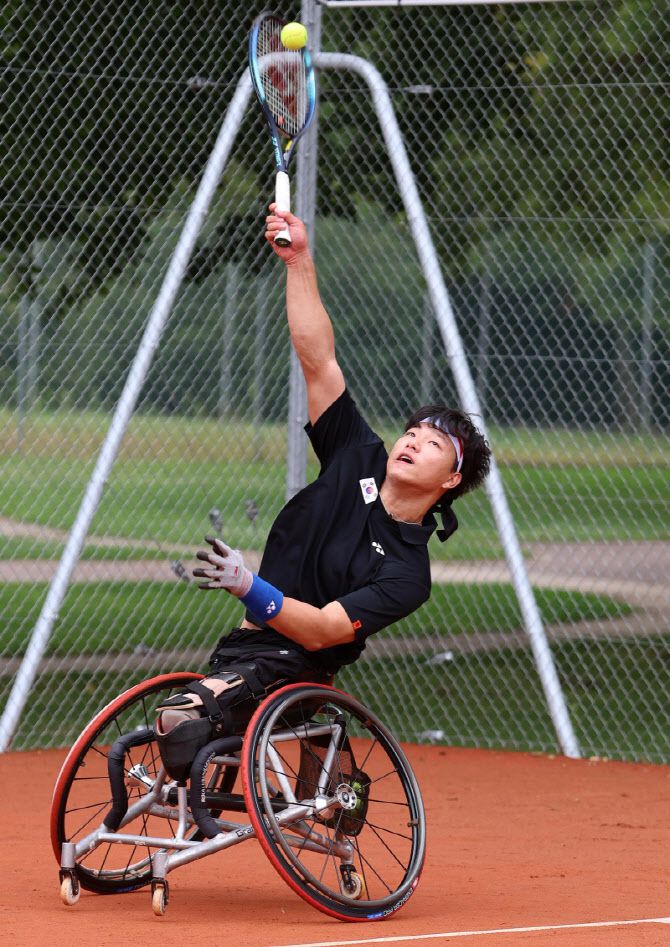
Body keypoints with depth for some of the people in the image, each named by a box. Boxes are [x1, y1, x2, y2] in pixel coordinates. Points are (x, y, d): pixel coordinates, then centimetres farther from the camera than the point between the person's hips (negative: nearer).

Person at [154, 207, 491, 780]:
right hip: (242, 650, 8)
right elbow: (317, 358, 2)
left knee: (180, 720, -32)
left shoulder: (408, 573, -10)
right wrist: (299, 260, -5)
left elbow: (321, 630, -20)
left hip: (293, 666, -8)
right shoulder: (361, 459, 7)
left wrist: (249, 587, -33)